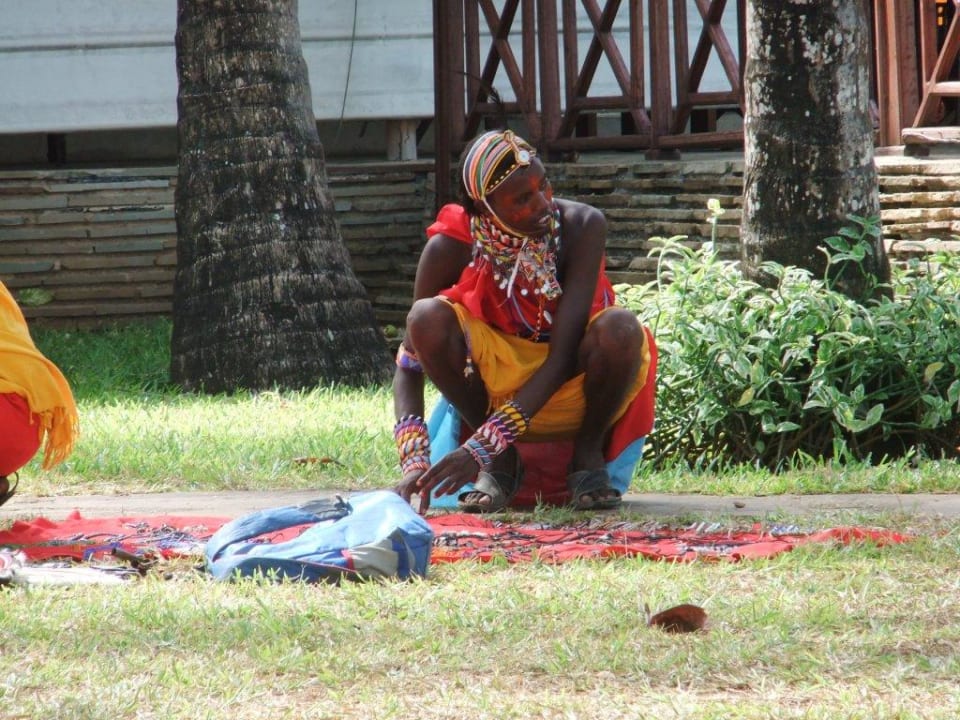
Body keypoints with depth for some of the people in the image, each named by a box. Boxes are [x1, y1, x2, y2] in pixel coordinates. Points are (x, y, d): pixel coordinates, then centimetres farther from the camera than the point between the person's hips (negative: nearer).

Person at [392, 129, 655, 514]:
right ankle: (501, 465, -8)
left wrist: (483, 445, -35)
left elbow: (562, 355, -28)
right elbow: (409, 363, -14)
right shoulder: (450, 247, -20)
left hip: (572, 385, -1)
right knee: (428, 318, -28)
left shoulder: (581, 226, -24)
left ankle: (588, 454, -6)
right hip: (498, 383, 1)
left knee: (620, 328, -35)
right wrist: (414, 461, -30)